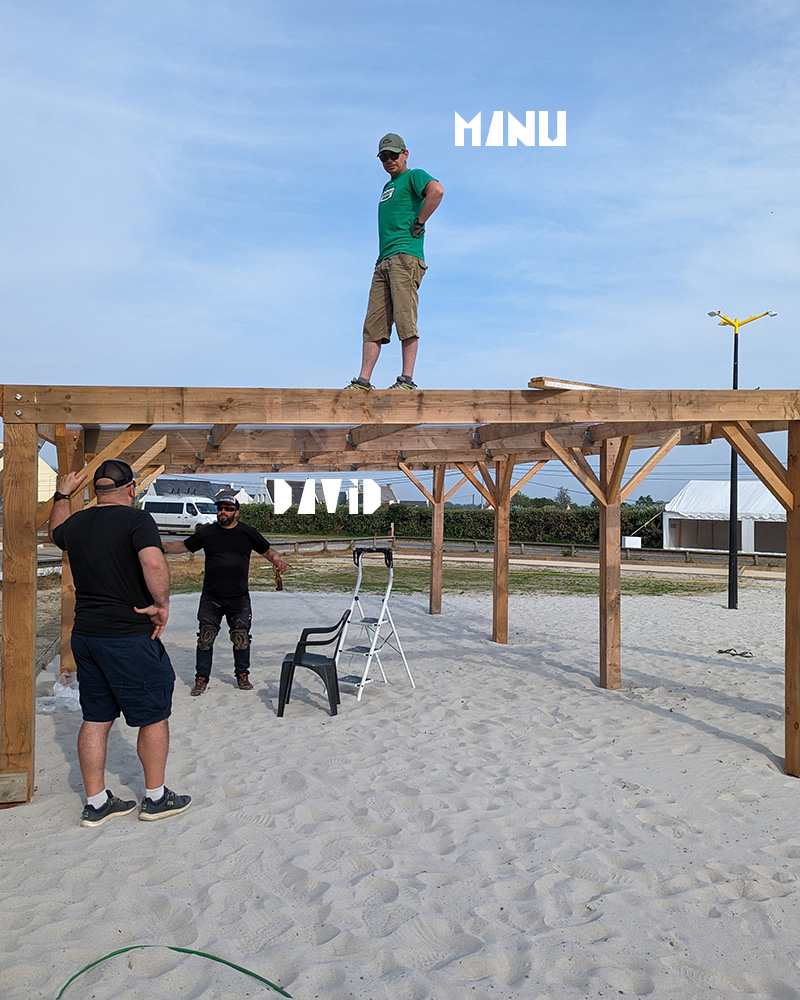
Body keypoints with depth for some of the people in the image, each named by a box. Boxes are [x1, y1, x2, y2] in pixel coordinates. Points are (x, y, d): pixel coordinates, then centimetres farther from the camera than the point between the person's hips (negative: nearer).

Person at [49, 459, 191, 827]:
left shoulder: (75, 524, 7)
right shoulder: (136, 519, -14)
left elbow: (56, 532, 32)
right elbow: (154, 563, -31)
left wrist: (62, 495, 42)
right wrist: (162, 605, -19)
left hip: (84, 635, 7)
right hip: (129, 637, -7)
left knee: (95, 718, 14)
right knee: (154, 715, 9)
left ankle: (96, 803, 22)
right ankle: (155, 798, 19)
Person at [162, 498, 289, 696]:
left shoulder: (248, 532, 5)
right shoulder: (206, 531, 5)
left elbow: (267, 550, 11)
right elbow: (184, 545, 13)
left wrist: (277, 560, -9)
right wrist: (164, 546, -3)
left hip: (239, 598, 0)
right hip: (211, 598, 0)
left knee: (241, 638, 2)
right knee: (205, 637, -1)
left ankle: (242, 674, 19)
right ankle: (202, 677, 11)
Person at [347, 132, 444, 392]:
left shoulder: (414, 176, 5)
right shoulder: (387, 186, 30)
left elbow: (436, 190, -16)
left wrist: (418, 225, -13)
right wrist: (381, 259, 17)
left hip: (405, 255, -8)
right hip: (383, 260, 8)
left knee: (405, 318, -13)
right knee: (374, 323, 1)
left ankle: (407, 379, -15)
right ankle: (362, 381, -1)